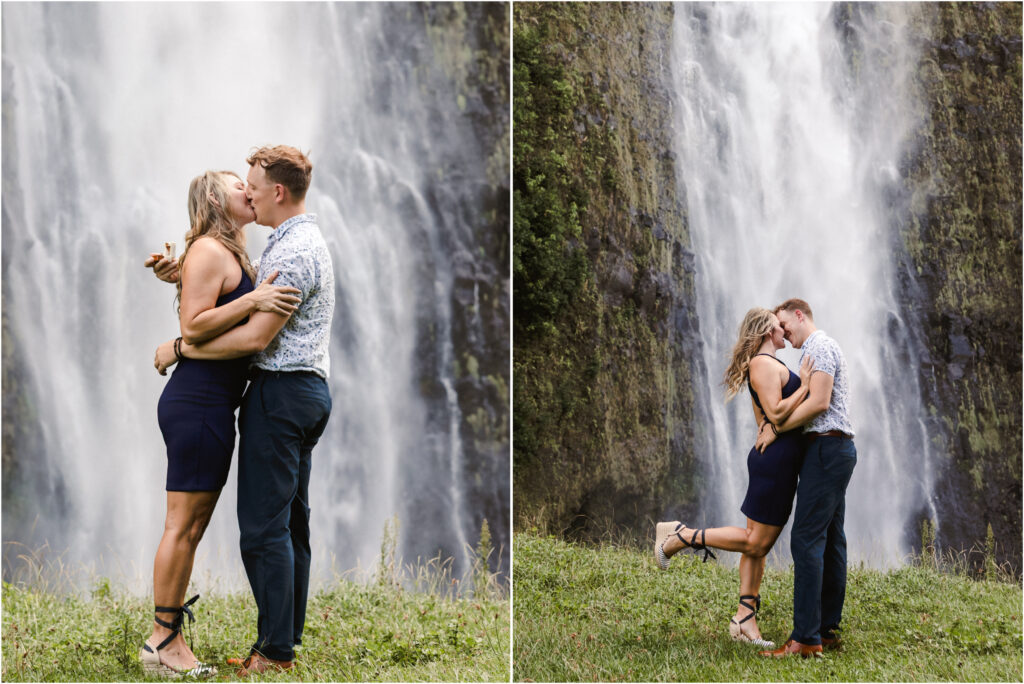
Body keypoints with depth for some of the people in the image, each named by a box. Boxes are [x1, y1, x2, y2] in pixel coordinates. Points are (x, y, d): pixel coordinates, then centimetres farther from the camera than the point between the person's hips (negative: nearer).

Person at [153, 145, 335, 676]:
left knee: (264, 526, -8)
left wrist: (180, 348, -12)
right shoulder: (305, 241, 18)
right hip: (308, 392, 11)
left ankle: (275, 650, -5)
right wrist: (183, 277, 15)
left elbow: (256, 336, -20)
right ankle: (288, 636, 17)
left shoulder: (293, 251, -16)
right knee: (291, 521, 12)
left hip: (280, 392, -11)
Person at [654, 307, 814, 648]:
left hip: (775, 459, 11)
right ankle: (681, 536, 1)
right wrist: (804, 385, -14)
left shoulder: (767, 365, 20)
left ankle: (745, 620, 10)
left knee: (760, 545, 9)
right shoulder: (763, 364, -13)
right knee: (756, 541, -7)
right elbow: (776, 413, -22)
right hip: (775, 457, -11)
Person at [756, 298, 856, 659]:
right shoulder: (824, 348, 24)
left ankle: (805, 638, -18)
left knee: (807, 539, -14)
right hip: (836, 449, 11)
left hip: (827, 449, -11)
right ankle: (828, 629, 11)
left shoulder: (819, 346, -9)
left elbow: (819, 402, -19)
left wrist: (776, 429, -13)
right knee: (831, 540, 9)